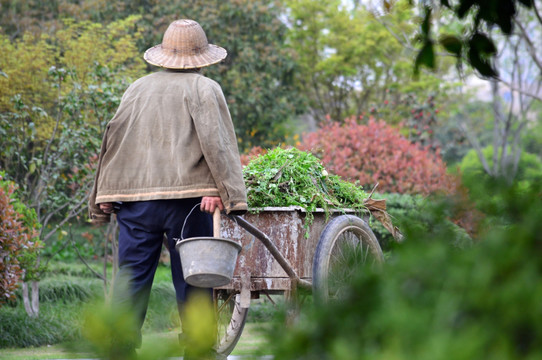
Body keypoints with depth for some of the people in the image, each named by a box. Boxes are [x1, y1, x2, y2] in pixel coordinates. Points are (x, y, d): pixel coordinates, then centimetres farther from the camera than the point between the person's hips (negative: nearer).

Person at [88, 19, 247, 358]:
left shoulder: (138, 88, 16)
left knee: (131, 279, 2)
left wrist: (105, 197, 19)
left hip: (134, 198, 4)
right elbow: (216, 142, -8)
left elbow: (114, 139, 16)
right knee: (192, 280, 2)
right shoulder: (205, 89, 3)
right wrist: (224, 192, -12)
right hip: (186, 198, -3)